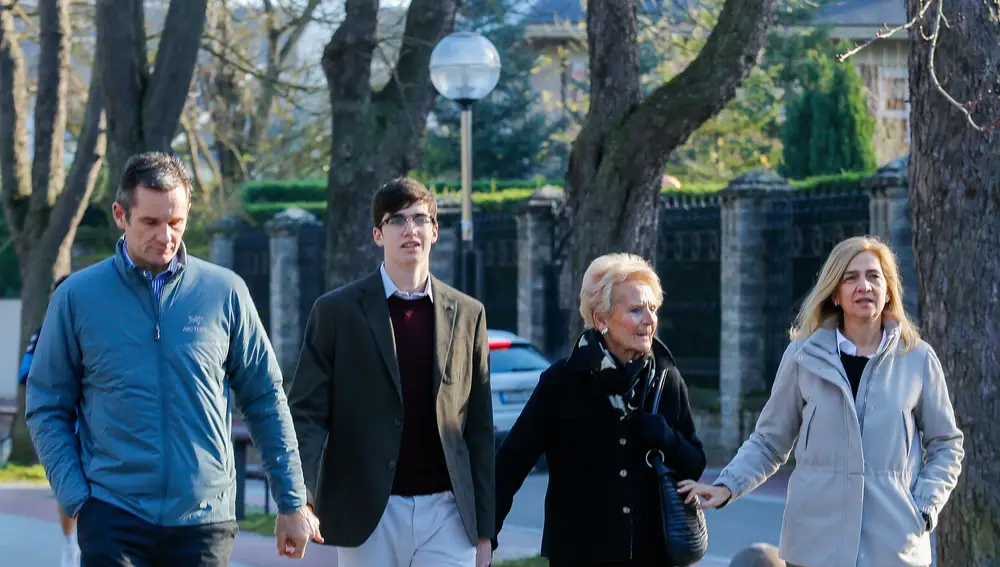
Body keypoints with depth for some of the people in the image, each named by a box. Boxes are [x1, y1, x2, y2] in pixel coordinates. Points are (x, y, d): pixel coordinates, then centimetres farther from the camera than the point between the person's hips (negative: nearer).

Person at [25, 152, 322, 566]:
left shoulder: (224, 292, 4)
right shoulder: (78, 296, 2)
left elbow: (266, 400, 9)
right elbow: (47, 409, 5)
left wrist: (292, 504, 7)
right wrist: (76, 499, -6)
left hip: (205, 519, 1)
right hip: (112, 520, -1)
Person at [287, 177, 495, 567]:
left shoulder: (467, 314, 9)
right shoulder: (336, 311, 2)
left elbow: (479, 428, 11)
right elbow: (307, 412, -2)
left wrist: (484, 530, 8)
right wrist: (301, 498, -19)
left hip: (447, 512, 2)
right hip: (369, 516, -2)